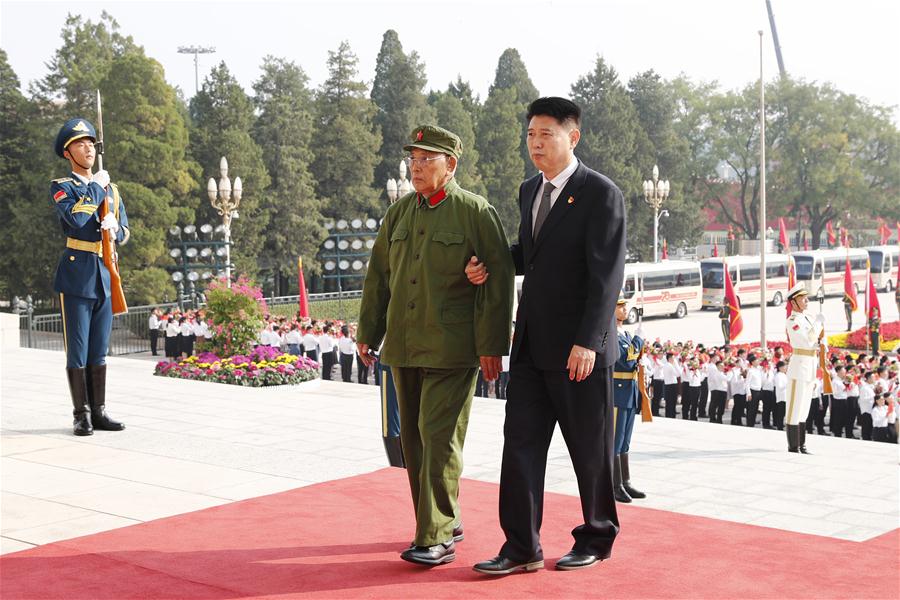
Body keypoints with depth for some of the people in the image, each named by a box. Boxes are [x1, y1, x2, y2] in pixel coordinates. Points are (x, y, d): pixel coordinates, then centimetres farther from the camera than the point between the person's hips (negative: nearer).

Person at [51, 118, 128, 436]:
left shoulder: (110, 189, 16)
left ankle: (99, 412, 15)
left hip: (105, 277, 5)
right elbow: (76, 218, -22)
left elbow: (124, 234, 16)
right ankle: (81, 415, 4)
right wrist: (96, 187, -10)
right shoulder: (61, 187, -2)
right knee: (77, 351, -1)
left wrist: (114, 225, -7)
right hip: (76, 275, -5)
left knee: (99, 351, 10)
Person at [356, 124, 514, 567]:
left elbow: (497, 281, -7)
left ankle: (436, 538, -4)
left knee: (439, 436, -9)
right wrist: (367, 334, 15)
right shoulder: (399, 214, 13)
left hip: (452, 348, -6)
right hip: (404, 347, 6)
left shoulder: (477, 213, -4)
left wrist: (491, 346, -11)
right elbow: (378, 276, 18)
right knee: (413, 438, 11)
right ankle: (446, 518, 26)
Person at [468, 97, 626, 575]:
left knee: (590, 450, 6)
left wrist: (587, 342, -23)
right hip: (531, 343, 7)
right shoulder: (529, 191, 13)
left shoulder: (601, 194, -11)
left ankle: (597, 539, 23)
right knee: (521, 442, 3)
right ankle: (521, 548, 7)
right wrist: (489, 265, 5)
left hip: (579, 349, -7)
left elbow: (606, 275, -16)